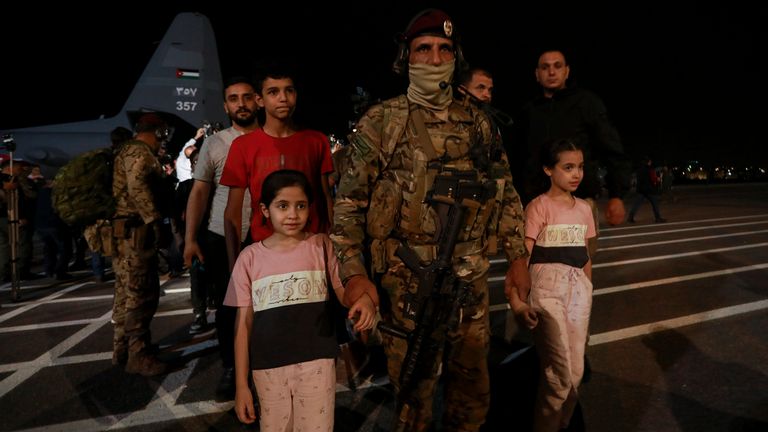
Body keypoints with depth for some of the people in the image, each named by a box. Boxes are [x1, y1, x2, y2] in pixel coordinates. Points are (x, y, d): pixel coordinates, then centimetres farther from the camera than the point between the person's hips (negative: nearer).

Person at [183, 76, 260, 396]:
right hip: (221, 239, 1)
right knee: (227, 307, 11)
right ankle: (230, 367, 28)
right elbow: (199, 192, 2)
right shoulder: (214, 144, 2)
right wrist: (190, 239, -5)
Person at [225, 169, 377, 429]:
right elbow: (244, 324, 3)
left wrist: (365, 301, -23)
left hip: (317, 361, -1)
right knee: (274, 427, 15)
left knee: (316, 427, 7)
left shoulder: (321, 246, -2)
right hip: (268, 367, 1)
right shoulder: (250, 257, 0)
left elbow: (344, 291, 1)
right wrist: (241, 384, 2)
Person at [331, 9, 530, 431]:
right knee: (414, 391, 8)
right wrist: (353, 272, -14)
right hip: (406, 281, -4)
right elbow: (349, 202, -6)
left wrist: (517, 256, 9)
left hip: (471, 278, 4)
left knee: (472, 388, 17)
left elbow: (505, 191, 14)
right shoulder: (380, 121, -4)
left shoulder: (476, 121, 8)